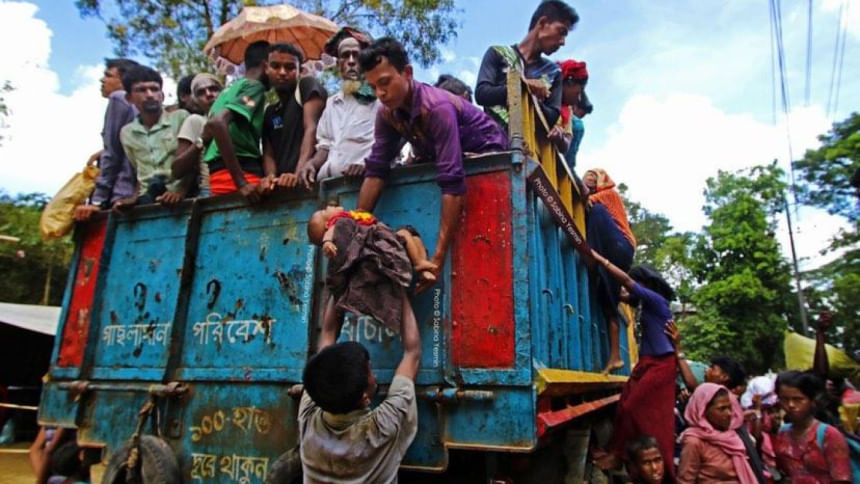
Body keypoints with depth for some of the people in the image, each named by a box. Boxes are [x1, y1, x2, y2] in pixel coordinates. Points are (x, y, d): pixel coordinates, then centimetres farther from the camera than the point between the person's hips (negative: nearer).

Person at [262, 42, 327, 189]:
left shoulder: (308, 86, 4)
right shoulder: (270, 112, 22)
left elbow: (312, 130, -10)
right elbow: (268, 153, 13)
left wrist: (299, 174, -23)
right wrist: (271, 177, -10)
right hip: (282, 185, 5)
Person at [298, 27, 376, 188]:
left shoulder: (380, 96, 2)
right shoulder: (332, 103, 23)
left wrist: (369, 164, -21)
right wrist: (312, 163, 3)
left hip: (364, 180, -4)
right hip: (330, 181, 4)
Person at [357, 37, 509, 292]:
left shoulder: (437, 107, -37)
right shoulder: (387, 113, -15)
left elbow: (452, 182, -44)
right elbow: (376, 170, -16)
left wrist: (438, 257, -47)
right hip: (437, 155, 7)